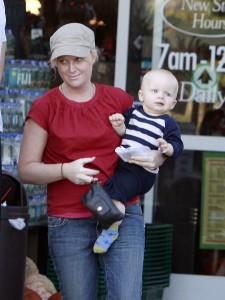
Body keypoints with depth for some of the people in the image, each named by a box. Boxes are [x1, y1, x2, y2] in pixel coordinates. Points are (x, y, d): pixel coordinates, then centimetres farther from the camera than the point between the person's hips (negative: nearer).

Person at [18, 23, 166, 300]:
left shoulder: (119, 100, 6)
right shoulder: (44, 108, 1)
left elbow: (159, 147, 16)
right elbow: (26, 170, 1)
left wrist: (154, 159, -8)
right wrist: (65, 170, -17)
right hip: (69, 223, -1)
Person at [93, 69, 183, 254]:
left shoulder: (168, 124, -3)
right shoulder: (133, 112, 10)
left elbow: (177, 147, -6)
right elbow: (123, 133, 11)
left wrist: (168, 148, -28)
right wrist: (118, 125, -11)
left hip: (142, 171, -7)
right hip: (120, 162, 7)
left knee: (116, 192, -24)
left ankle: (112, 230, -13)